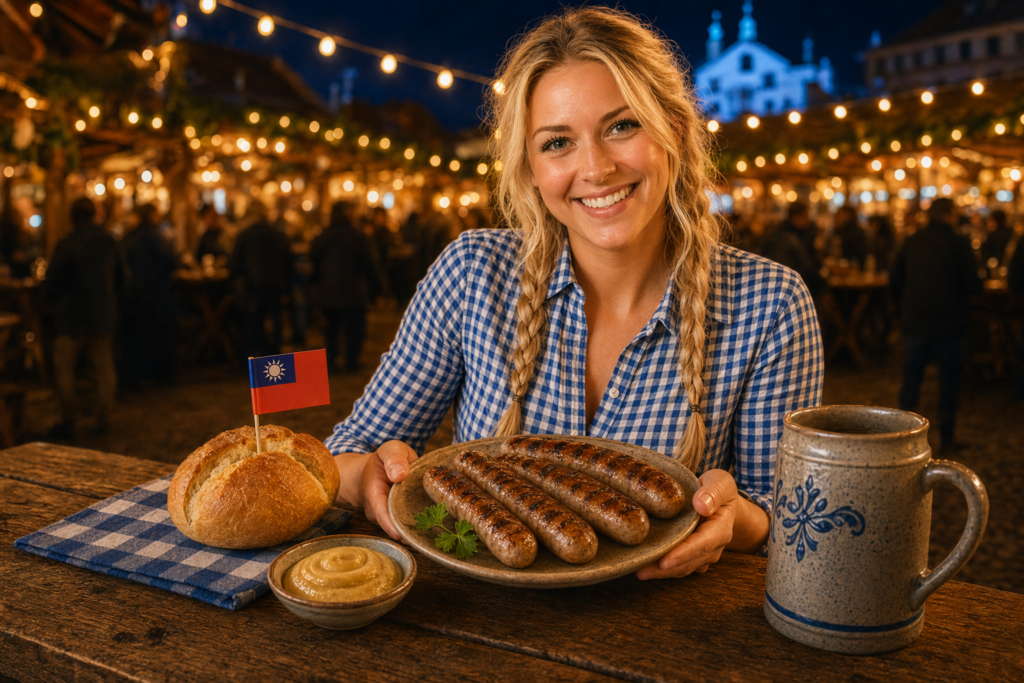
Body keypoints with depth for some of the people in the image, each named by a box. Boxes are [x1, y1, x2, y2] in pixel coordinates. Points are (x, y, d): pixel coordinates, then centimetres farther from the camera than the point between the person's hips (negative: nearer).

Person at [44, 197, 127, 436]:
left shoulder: (66, 245, -13)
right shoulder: (110, 242, 0)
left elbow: (50, 284, -8)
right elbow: (122, 277, 10)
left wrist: (58, 302, 11)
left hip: (72, 317, -4)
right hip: (104, 315, 4)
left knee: (64, 369, 8)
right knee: (104, 369, 11)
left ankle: (68, 421, 9)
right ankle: (103, 419, 15)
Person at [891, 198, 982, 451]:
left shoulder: (911, 242, 0)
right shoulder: (959, 243, -11)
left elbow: (895, 280, 4)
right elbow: (973, 285, -12)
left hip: (915, 323, 3)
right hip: (949, 323, -3)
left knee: (911, 380, 12)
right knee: (948, 383, 9)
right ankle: (947, 438, 16)